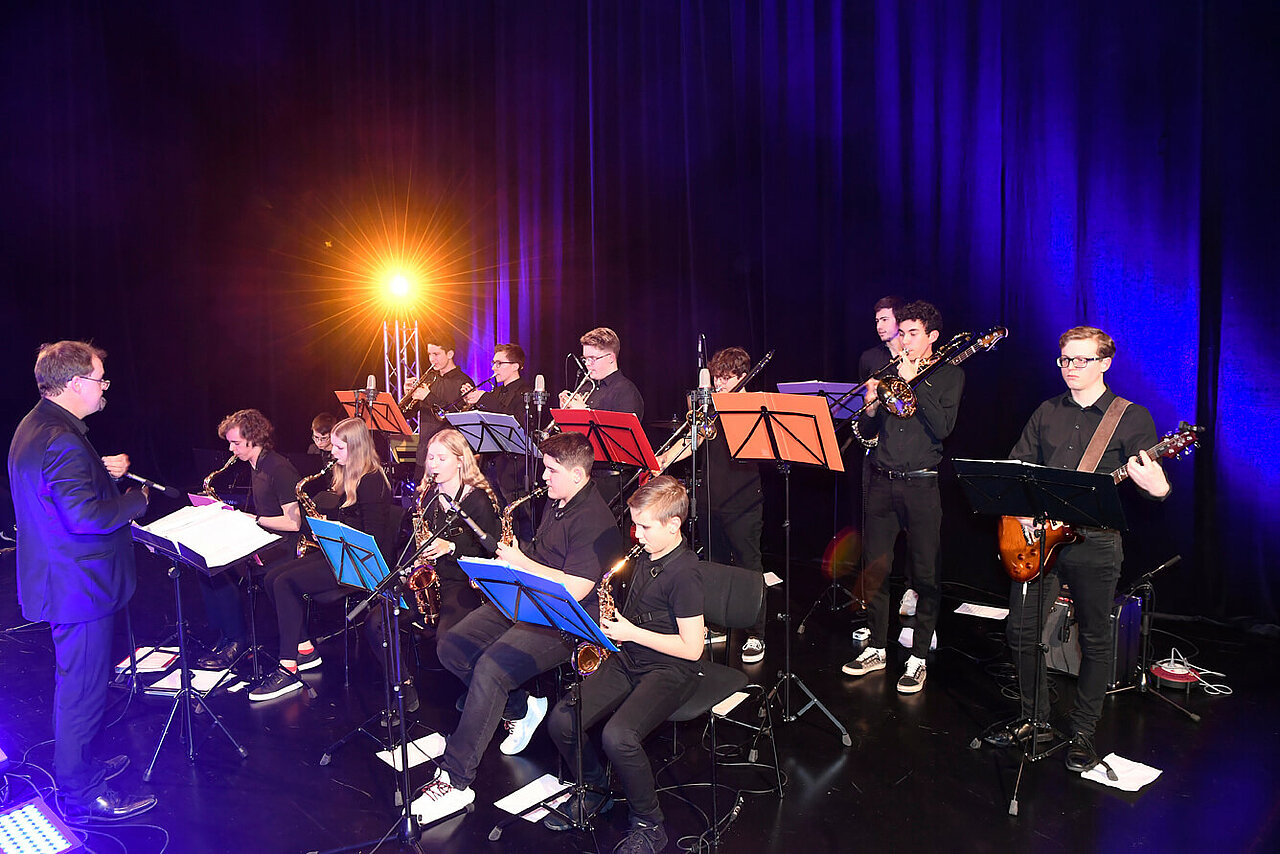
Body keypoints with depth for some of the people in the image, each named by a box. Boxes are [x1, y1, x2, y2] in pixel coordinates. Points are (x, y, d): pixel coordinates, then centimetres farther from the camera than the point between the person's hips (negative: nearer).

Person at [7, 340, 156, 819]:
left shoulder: (35, 426, 10)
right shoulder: (62, 440, -25)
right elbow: (86, 517, -31)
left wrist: (102, 471, 6)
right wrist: (137, 499, -16)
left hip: (60, 578, 11)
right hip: (79, 585, -11)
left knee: (77, 682, 24)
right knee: (83, 689, 2)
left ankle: (80, 766, 40)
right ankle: (81, 794, 15)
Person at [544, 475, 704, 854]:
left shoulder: (684, 573, -18)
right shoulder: (644, 557, 8)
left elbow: (691, 648, -19)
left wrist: (631, 633, -17)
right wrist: (615, 626, 2)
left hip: (670, 669, -8)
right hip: (628, 659, 8)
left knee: (618, 736, -31)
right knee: (561, 720, -9)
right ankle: (596, 790, 18)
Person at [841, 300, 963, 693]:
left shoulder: (948, 374, 4)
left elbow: (942, 427, -12)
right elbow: (866, 434, 13)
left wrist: (915, 381, -13)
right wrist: (870, 405, -7)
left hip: (922, 484, -4)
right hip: (882, 481, 4)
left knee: (925, 575, 1)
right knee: (874, 568, 8)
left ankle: (918, 657, 13)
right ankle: (876, 648, 22)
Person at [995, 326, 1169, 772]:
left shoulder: (1132, 417, 0)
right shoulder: (1046, 413, 12)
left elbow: (1152, 477, -5)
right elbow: (1014, 468, 14)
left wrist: (1158, 489, -29)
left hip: (1095, 542, -3)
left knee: (1095, 642, 6)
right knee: (1021, 631, 5)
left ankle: (1083, 733, 22)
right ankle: (1035, 719, 23)